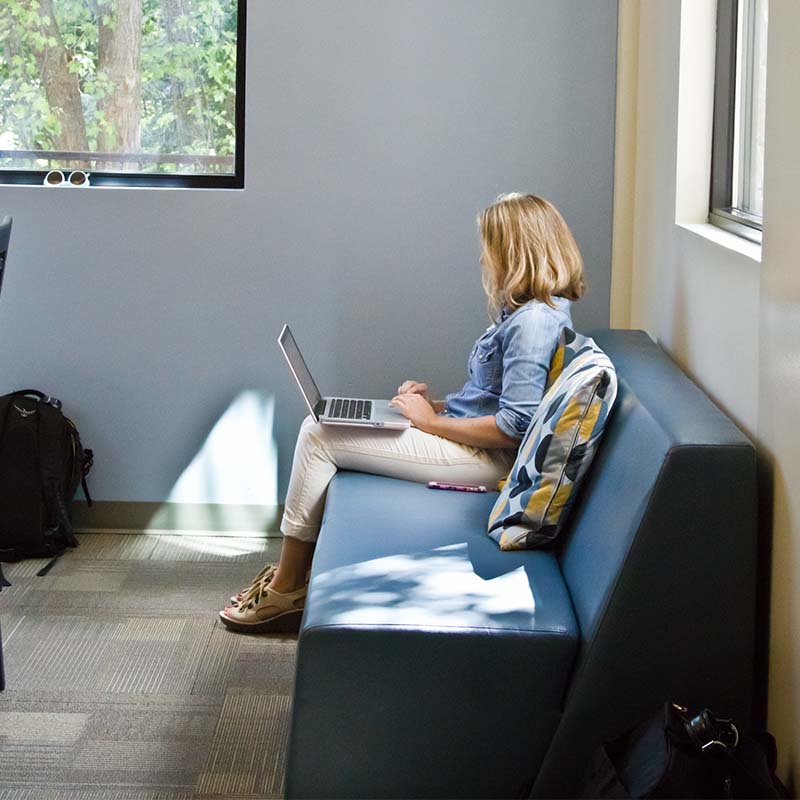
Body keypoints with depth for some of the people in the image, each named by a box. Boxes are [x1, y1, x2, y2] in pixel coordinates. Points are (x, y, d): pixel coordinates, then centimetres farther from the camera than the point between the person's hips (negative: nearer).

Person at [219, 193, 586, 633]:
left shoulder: (535, 321, -20)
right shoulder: (525, 312, 13)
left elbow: (514, 427, -25)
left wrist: (432, 420, -14)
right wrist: (438, 403, 6)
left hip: (481, 458, -11)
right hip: (464, 436, 11)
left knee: (318, 436, -12)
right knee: (322, 426, 9)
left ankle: (286, 590, 0)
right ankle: (290, 574, 8)